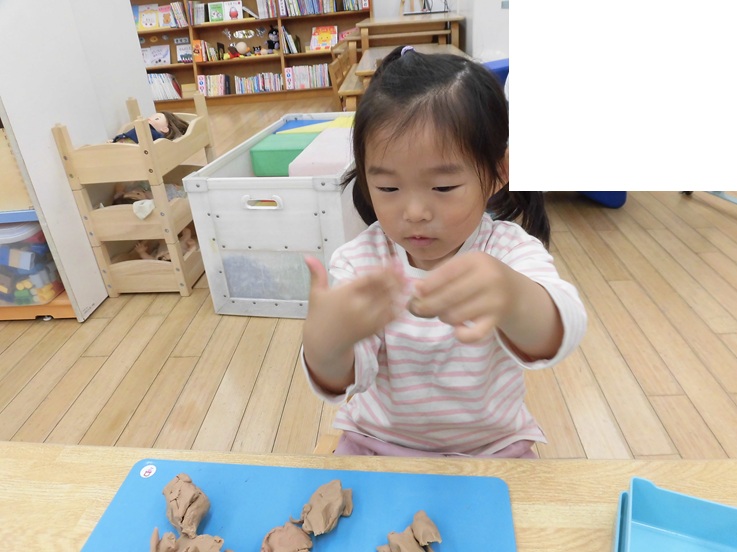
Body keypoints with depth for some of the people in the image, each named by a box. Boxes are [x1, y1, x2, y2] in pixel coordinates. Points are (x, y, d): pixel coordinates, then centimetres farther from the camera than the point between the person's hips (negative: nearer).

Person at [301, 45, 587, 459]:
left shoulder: (509, 251, -18)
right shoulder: (358, 263, -15)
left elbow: (559, 336, -36)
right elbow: (341, 381, -24)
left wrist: (512, 298, -60)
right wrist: (326, 342, -48)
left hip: (492, 447, 0)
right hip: (377, 442, 1)